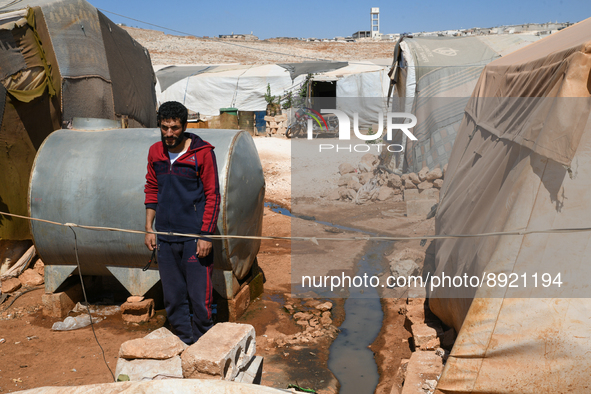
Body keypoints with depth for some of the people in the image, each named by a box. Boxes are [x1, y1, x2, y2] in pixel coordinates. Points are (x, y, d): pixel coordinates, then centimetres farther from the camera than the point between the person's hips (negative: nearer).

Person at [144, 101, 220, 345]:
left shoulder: (202, 152, -7)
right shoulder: (155, 152, 8)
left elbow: (212, 195, -6)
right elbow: (151, 191, 16)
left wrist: (206, 235, -11)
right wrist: (149, 228, 10)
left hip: (195, 236, -5)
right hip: (165, 237, 5)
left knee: (199, 297, -2)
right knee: (173, 298, 11)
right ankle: (185, 343, 25)